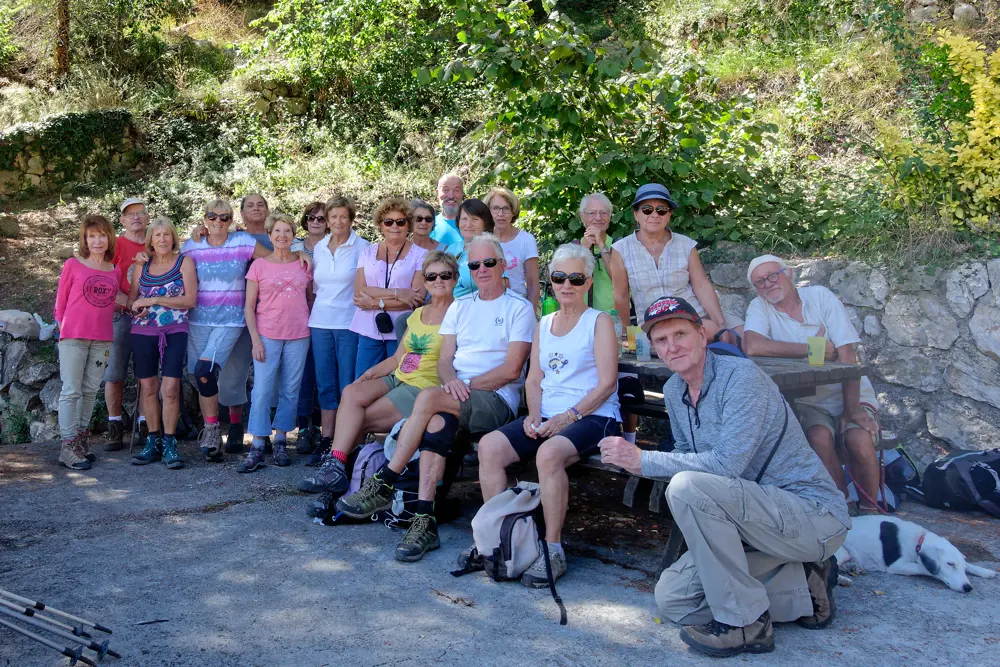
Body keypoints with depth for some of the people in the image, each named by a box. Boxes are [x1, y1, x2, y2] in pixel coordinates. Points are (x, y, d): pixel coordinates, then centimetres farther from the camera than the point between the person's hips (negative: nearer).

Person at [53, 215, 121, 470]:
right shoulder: (73, 265, -1)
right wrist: (65, 328, 4)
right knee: (71, 391, -3)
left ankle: (81, 438, 20)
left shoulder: (115, 271, 9)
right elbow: (60, 301, 4)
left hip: (102, 339, 4)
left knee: (90, 391, 10)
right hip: (73, 338, -4)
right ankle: (68, 446, 0)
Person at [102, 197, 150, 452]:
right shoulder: (116, 244, 1)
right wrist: (131, 304, -14)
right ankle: (114, 427, 5)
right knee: (115, 372, -2)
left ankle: (145, 425, 12)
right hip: (121, 316, -3)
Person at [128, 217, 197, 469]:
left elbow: (191, 299, -8)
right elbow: (131, 298, 18)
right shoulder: (142, 266, 11)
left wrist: (154, 300, -14)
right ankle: (152, 441, 16)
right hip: (143, 332, 3)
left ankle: (169, 444, -1)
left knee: (170, 387, -10)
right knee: (148, 386, 5)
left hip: (175, 331, -3)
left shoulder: (184, 262, 1)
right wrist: (136, 308, -6)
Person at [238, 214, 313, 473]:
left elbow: (311, 299, 15)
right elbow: (249, 307, 2)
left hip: (298, 336, 2)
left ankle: (280, 443, 15)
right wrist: (255, 339, -6)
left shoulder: (304, 264, 7)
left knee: (291, 391, 5)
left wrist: (312, 329, 5)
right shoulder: (259, 265, 2)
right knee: (262, 391, -6)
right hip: (267, 336, -2)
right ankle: (257, 448, -2)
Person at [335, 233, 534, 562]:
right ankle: (424, 522, -32)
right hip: (456, 398, 4)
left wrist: (467, 385, -12)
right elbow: (444, 360, 12)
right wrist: (451, 381, -11)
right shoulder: (459, 306, 21)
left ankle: (383, 485, -24)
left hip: (497, 400, -4)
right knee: (437, 423, -32)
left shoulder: (519, 308, 3)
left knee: (428, 398, -31)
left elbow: (511, 369, -7)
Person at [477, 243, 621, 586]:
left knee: (549, 452, -36)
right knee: (490, 446, -19)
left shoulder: (600, 322, 1)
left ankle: (553, 549, -24)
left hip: (593, 417, -6)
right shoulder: (544, 324, 20)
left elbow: (607, 384, -8)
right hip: (547, 417, 6)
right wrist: (534, 415, -3)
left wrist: (567, 418, -16)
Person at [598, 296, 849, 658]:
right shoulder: (674, 390, 6)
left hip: (813, 514, -9)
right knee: (671, 597, 2)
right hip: (759, 515, 9)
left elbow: (726, 464, -29)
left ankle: (744, 622, -16)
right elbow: (685, 454, 18)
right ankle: (802, 588, 9)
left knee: (687, 487, -30)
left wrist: (642, 460, -24)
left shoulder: (741, 376, -20)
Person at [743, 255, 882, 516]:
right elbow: (753, 346, -24)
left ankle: (869, 511, -2)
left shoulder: (820, 296, -3)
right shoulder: (759, 308, -2)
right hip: (807, 402, 0)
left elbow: (846, 353, -10)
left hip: (849, 395, 1)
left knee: (860, 441, -26)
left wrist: (852, 409, -18)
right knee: (819, 437, -30)